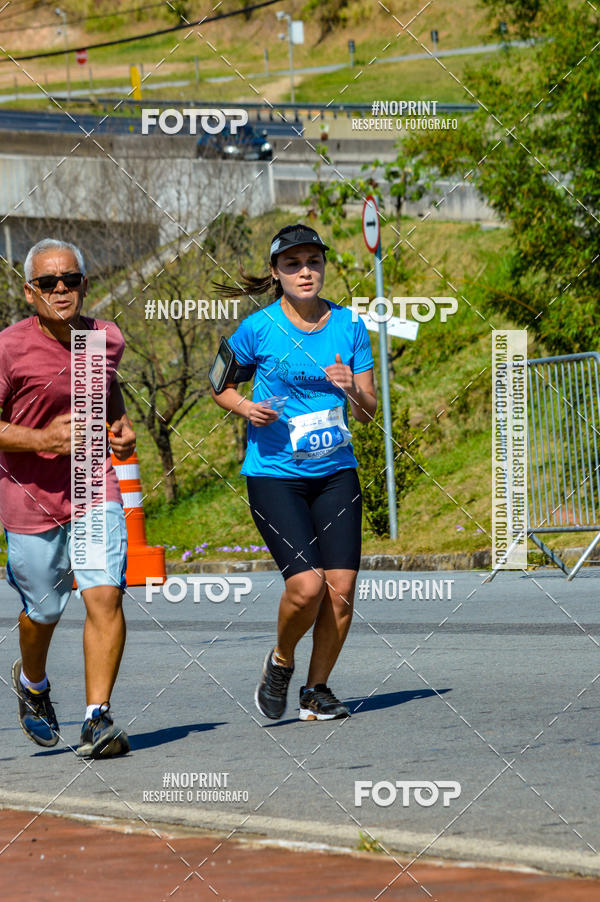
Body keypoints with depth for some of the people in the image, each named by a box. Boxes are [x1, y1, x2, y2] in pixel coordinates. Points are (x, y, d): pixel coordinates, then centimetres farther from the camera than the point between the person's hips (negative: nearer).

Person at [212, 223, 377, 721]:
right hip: (274, 473, -3)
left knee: (341, 586, -5)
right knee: (307, 584, -17)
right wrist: (245, 407, -11)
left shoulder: (350, 326, 4)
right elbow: (220, 385, 9)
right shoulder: (258, 328, -5)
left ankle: (317, 690, 14)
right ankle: (281, 661, 12)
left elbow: (369, 411, 6)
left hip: (335, 473, 3)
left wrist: (352, 389, -15)